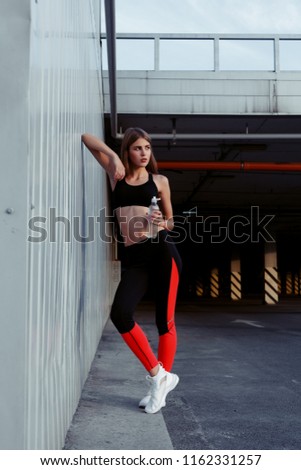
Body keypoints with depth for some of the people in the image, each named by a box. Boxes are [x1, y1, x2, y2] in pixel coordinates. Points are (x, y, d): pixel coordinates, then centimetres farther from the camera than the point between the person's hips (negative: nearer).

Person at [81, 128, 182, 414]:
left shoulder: (160, 181, 11)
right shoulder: (117, 174, 13)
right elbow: (87, 139, 14)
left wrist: (164, 223, -6)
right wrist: (112, 155, -2)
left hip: (162, 251, -1)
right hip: (133, 258, 2)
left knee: (164, 320, 0)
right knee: (120, 313, -17)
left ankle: (161, 381, 15)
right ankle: (158, 375, -2)